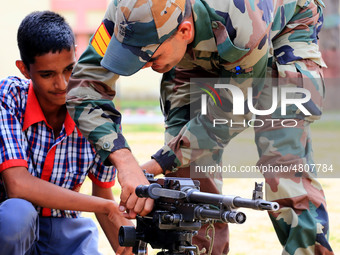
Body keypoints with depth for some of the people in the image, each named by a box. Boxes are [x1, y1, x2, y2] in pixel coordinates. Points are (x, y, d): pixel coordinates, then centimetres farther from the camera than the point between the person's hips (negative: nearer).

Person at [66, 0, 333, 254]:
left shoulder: (244, 23, -45)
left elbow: (231, 113, -31)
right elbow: (84, 85, -33)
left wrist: (156, 166, -33)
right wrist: (124, 161, -46)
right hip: (201, 54, 4)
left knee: (284, 155, -20)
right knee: (188, 165, -8)